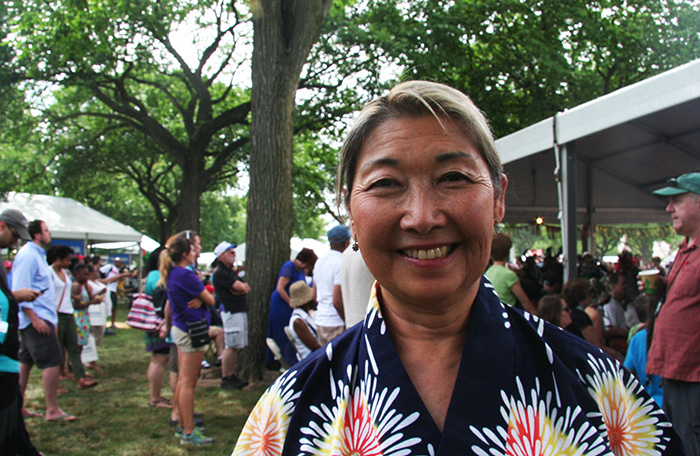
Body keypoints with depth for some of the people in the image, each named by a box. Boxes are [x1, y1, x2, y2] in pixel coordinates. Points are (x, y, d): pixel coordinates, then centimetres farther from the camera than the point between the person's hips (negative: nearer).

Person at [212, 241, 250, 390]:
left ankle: (232, 376, 18)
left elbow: (246, 288, 13)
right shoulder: (220, 273, -11)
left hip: (240, 311, 10)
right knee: (231, 346, -8)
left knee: (237, 346, 11)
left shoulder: (230, 271, 20)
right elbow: (239, 287, -18)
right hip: (231, 312, -10)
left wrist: (240, 288, -8)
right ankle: (225, 379, -2)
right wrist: (241, 286, 4)